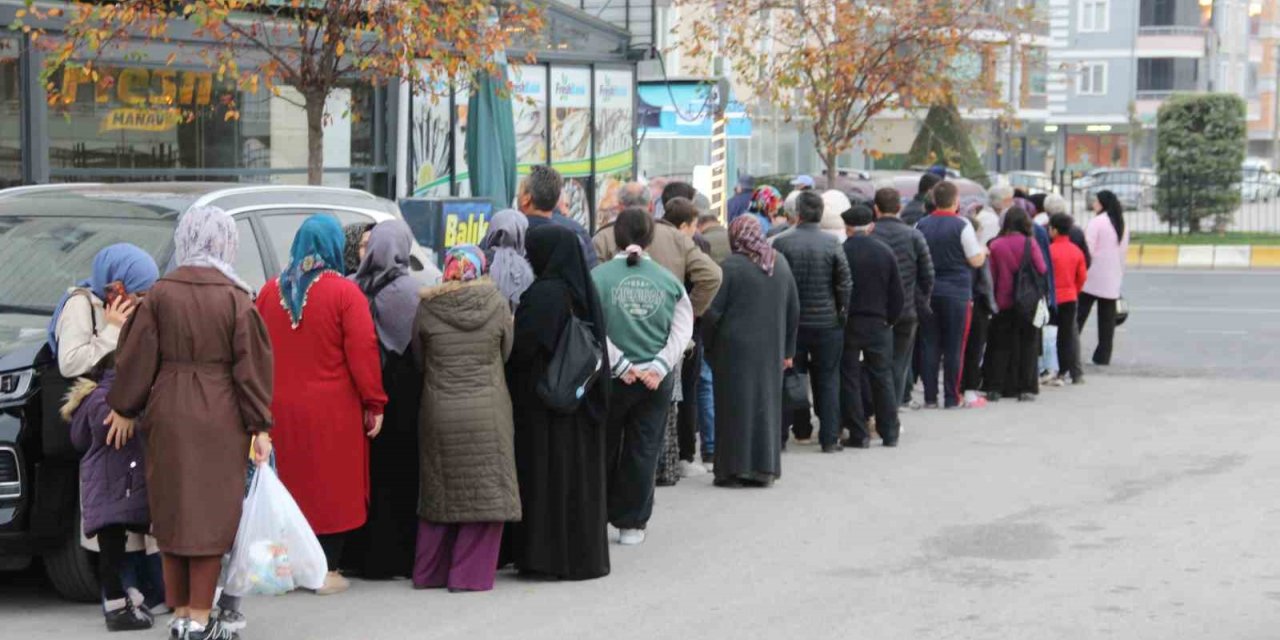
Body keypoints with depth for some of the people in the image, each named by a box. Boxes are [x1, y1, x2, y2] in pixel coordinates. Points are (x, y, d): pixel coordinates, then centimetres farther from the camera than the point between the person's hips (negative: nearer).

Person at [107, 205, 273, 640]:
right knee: (211, 513, 4)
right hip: (219, 420, -2)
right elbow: (250, 364, -8)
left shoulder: (161, 293, -4)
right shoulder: (235, 298, -8)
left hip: (168, 416, 2)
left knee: (173, 510, 13)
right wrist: (259, 427, -3)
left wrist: (124, 408, 11)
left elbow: (137, 356, -1)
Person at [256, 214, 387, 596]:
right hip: (331, 411, -4)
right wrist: (374, 404, -5)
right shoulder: (344, 293, -10)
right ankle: (327, 571, 6)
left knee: (290, 484, 13)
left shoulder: (271, 291, 5)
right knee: (331, 486, 4)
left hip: (280, 409, 4)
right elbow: (363, 351, -13)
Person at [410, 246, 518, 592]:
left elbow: (418, 359, 6)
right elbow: (506, 352, 6)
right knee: (485, 493, 5)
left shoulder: (427, 307, -4)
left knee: (439, 492, 13)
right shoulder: (496, 303, -5)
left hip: (439, 412, 2)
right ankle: (470, 573, 4)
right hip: (488, 414, -2)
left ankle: (429, 572, 20)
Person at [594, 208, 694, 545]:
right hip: (656, 381, 2)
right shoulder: (669, 280, 0)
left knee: (604, 450, 12)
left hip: (612, 379, -1)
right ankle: (631, 523, 13)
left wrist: (620, 365, -9)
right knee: (643, 451, 9)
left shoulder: (598, 277, -7)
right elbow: (682, 331, -4)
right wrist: (659, 366, -8)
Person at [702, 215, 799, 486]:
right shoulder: (780, 263, 6)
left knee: (737, 406, 1)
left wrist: (709, 346, 1)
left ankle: (734, 469, 2)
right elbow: (794, 310, 11)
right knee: (767, 404, 11)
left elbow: (713, 311, -12)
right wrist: (788, 349, 17)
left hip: (736, 348, -5)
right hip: (771, 349, 5)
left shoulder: (731, 266, -12)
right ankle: (765, 468, 14)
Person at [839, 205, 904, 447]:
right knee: (883, 378, 11)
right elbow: (897, 293, 1)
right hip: (878, 325, 3)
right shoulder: (885, 252, -1)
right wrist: (891, 319, 11)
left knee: (849, 380, 4)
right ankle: (890, 433, 12)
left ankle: (858, 434, 3)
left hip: (848, 325, -3)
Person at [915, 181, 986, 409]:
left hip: (927, 293, 3)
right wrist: (984, 251, 14)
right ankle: (951, 398, 3)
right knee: (953, 347, 2)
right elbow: (976, 260, -7)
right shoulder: (962, 226, -8)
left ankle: (930, 397, 6)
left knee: (930, 345, 6)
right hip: (956, 291, -3)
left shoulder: (921, 226, 4)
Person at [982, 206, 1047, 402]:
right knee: (1027, 345, 6)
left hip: (1003, 304, 2)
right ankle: (1025, 389, 4)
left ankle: (994, 388, 5)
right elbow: (1042, 269, -4)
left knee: (1000, 345, 9)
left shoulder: (995, 245, -4)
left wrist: (992, 299, 11)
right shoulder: (1029, 244, -9)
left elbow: (991, 275, 2)